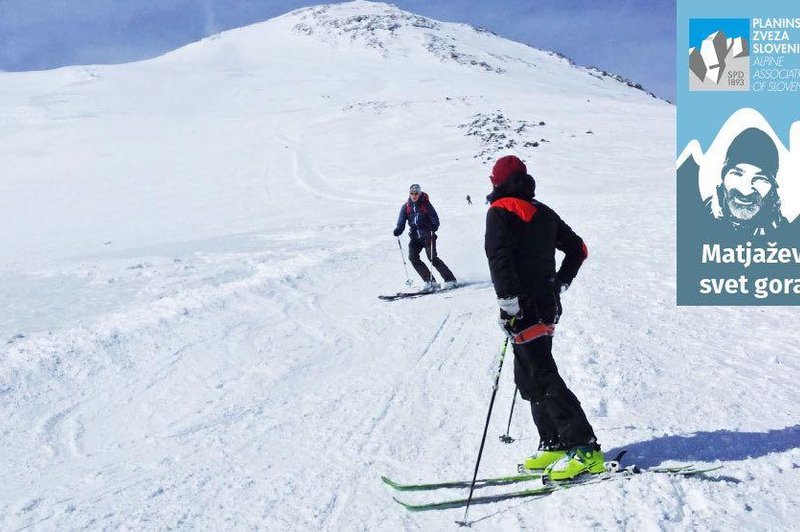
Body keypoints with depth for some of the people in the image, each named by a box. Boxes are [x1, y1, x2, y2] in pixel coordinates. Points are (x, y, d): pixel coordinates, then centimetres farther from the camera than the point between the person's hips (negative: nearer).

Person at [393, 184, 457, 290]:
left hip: (427, 235, -4)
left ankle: (450, 279, -7)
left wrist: (434, 227, -28)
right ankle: (430, 281, -8)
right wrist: (397, 231, -17)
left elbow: (435, 219, -6)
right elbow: (401, 223, 4)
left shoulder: (426, 204, -4)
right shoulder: (406, 207, 6)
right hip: (415, 237, 5)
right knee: (413, 257, -12)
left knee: (432, 258, -15)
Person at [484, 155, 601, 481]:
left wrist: (508, 300, -23)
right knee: (528, 377, 15)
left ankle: (585, 449, -11)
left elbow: (499, 256, -20)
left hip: (523, 308, -8)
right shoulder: (544, 213, 17)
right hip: (548, 304, 8)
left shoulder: (500, 211, -5)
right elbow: (578, 249, 23)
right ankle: (554, 445, 14)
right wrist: (560, 284, 27)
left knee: (542, 379, -9)